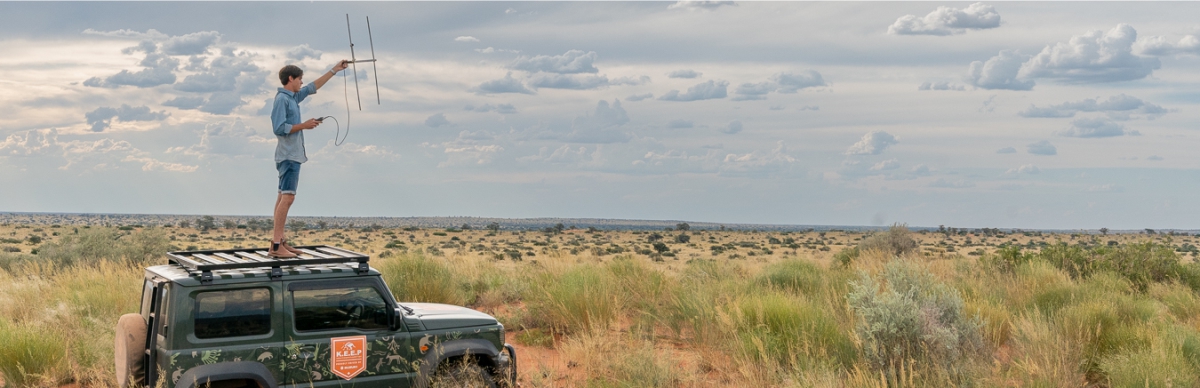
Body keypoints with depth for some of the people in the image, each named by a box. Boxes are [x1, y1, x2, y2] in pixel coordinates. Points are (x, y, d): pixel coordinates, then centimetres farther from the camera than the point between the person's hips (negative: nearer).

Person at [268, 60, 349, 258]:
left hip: (292, 155, 10)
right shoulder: (282, 99, -12)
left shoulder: (293, 97, 14)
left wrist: (335, 70, 28)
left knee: (284, 197, 8)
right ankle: (276, 245, -20)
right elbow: (279, 128, -20)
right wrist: (304, 125, -15)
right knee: (287, 197, -16)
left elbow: (313, 87, 27)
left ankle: (279, 241, 9)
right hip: (289, 155, -10)